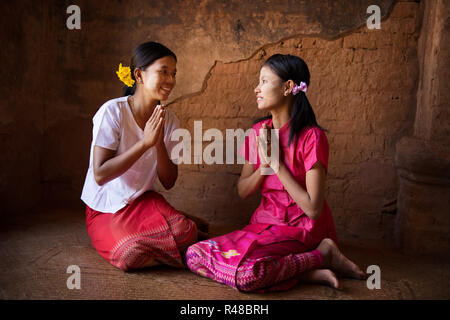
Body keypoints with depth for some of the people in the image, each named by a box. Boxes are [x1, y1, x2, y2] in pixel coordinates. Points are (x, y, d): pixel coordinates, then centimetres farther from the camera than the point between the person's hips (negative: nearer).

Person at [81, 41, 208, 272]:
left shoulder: (169, 121, -1)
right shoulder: (112, 111, -17)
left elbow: (168, 182, -3)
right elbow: (100, 175, -22)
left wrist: (159, 142, -19)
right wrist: (145, 142, -27)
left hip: (143, 201, 3)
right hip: (105, 210, -3)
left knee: (184, 233, -27)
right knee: (130, 255, -31)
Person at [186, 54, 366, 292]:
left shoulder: (311, 137, -14)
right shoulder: (258, 132, 6)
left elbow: (313, 208, -18)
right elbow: (242, 191, 8)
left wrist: (276, 162, -16)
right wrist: (264, 166, -11)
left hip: (300, 230, -7)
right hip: (264, 223, 7)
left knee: (245, 273, -33)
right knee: (195, 255, -13)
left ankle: (324, 254, -7)